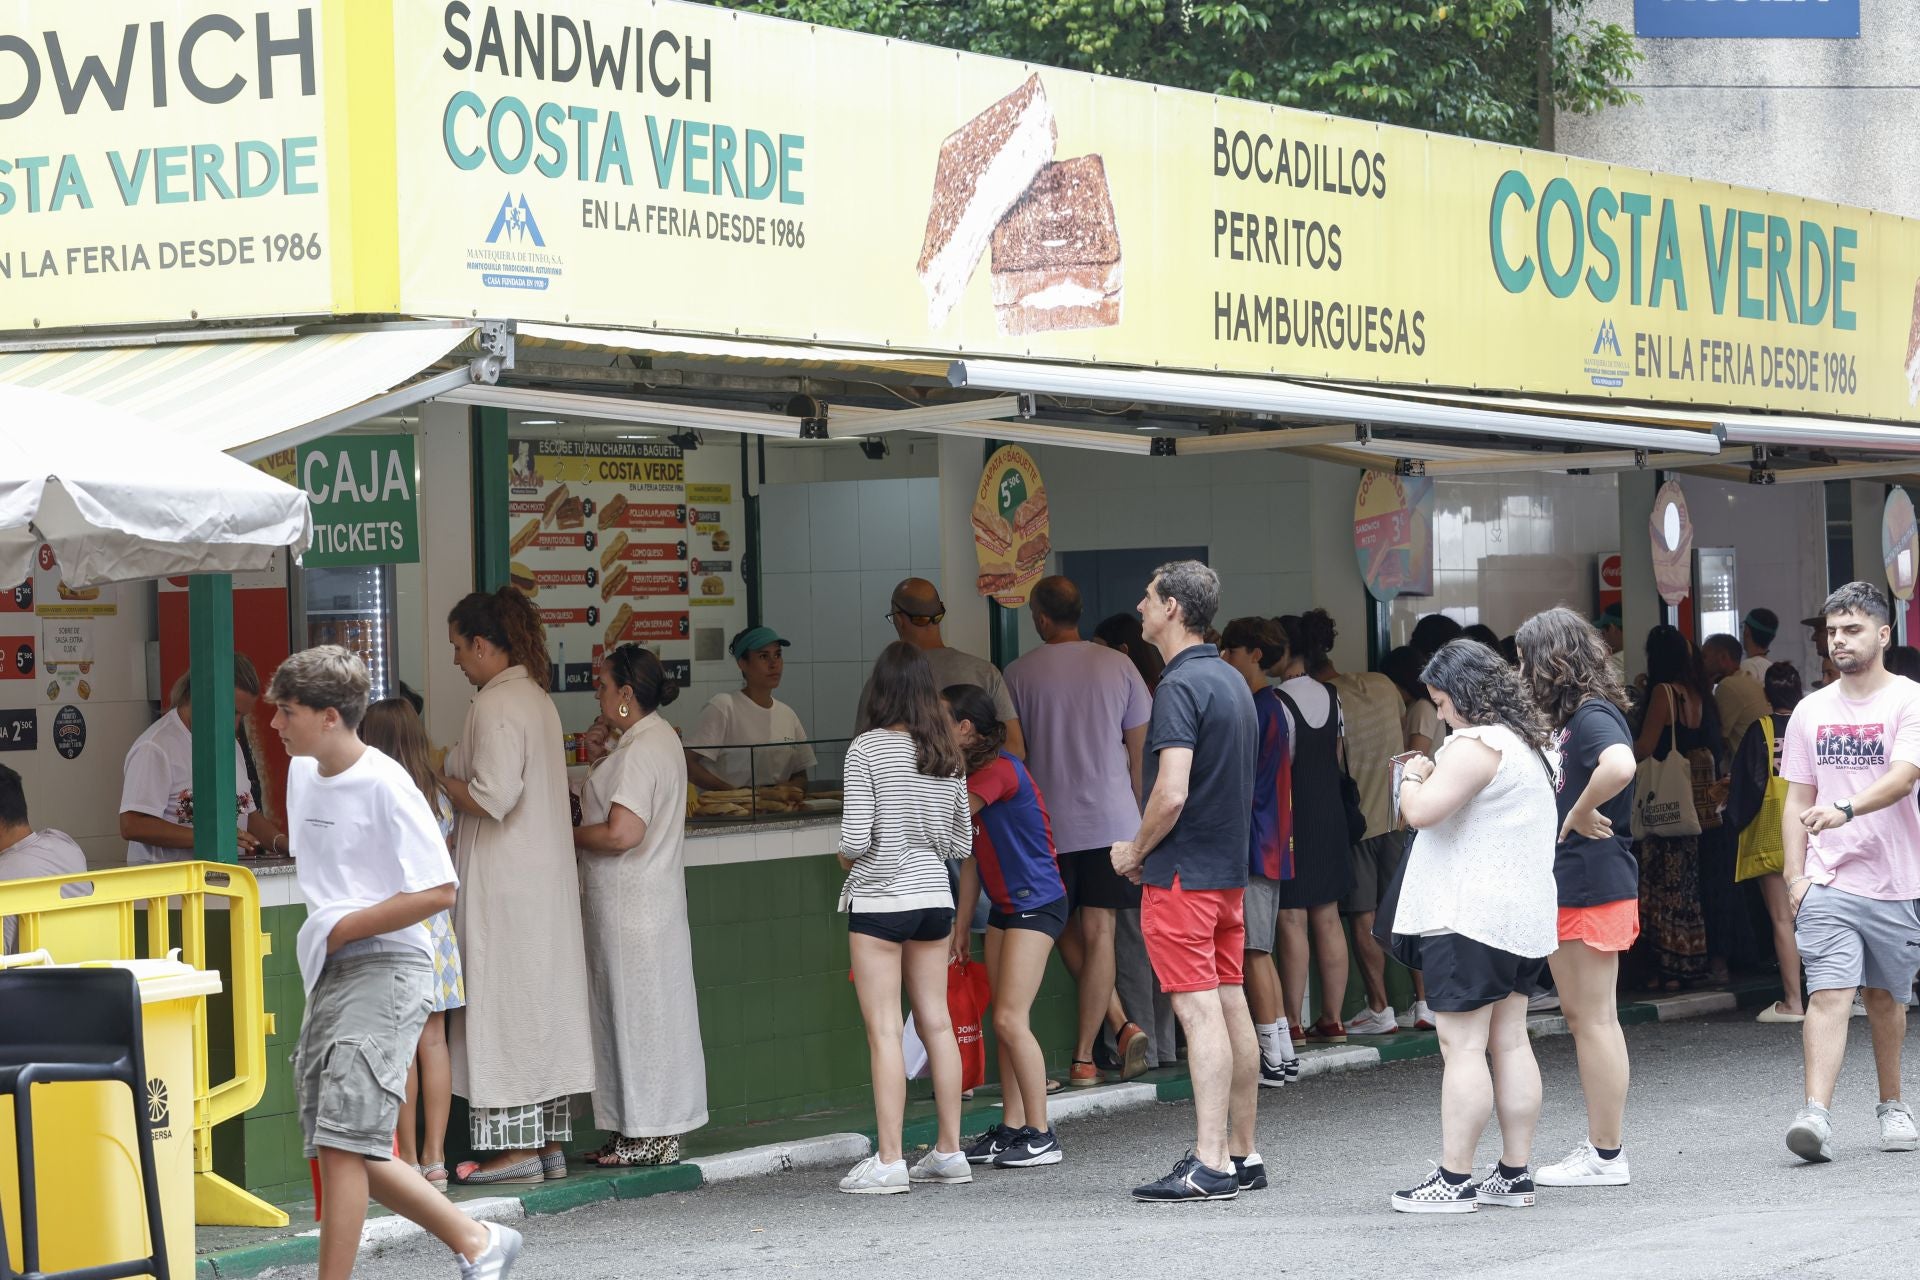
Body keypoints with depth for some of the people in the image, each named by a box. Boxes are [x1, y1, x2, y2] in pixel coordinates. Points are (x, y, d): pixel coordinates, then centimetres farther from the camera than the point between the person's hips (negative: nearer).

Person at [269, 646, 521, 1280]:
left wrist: (341, 931, -14)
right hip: (329, 976, 9)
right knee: (349, 1150, 9)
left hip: (386, 971, -9)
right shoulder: (302, 775, 10)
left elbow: (439, 892, -17)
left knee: (340, 1143, -15)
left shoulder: (385, 784, -14)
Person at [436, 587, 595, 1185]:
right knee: (544, 1003, 10)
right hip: (546, 874, 9)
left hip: (503, 883, -9)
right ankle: (549, 1143, 14)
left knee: (504, 1006, -4)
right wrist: (452, 772, 15)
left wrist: (439, 779, -7)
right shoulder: (536, 697, 14)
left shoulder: (496, 704, -16)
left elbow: (492, 798, -22)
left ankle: (518, 1147, -2)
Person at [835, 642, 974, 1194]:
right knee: (937, 1024, 11)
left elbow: (855, 838, -16)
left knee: (884, 1031, -4)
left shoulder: (866, 750, -12)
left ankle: (889, 1160, -4)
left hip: (879, 901, -6)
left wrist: (846, 859, 5)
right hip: (934, 898, 6)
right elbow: (962, 844, 9)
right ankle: (950, 1151, 16)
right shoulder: (947, 756, 5)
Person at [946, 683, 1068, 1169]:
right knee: (1005, 1023, 7)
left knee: (1010, 1019, -12)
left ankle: (1041, 1136, -8)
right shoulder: (971, 776, 13)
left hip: (1036, 904, -10)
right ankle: (1012, 1129, 10)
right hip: (1004, 907, 10)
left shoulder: (1000, 771, -17)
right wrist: (962, 924, 15)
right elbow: (971, 854, 16)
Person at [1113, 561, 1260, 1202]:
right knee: (1232, 1008, 11)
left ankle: (1210, 1165, -13)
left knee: (1200, 1012, -11)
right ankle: (1243, 1155, 16)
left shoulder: (1180, 686, -16)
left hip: (1181, 876, -9)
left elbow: (1171, 794, -24)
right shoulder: (1233, 681, 14)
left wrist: (1136, 851, -7)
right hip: (1230, 870, 9)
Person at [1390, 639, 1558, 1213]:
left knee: (1462, 1046, -8)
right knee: (1510, 1042, 10)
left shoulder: (1475, 745, -14)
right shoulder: (1526, 745, 17)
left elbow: (1422, 812, -20)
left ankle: (1454, 1180, -8)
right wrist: (1436, 779, 17)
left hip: (1470, 914, -10)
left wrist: (1413, 777, -2)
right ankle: (1514, 1175, 11)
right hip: (1523, 914, 10)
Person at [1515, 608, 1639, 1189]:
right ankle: (1599, 1146, 20)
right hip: (1566, 887, 10)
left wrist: (1580, 814, -23)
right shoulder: (1568, 719, 14)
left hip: (1594, 886, -10)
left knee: (1595, 1020, -5)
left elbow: (1619, 765, -36)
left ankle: (1606, 1157, 0)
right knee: (1579, 1015, 14)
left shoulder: (1593, 716, -15)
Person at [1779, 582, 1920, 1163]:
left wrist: (1846, 810, -35)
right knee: (1828, 993, -12)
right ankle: (1816, 1114, -22)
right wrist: (1795, 875, 2)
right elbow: (1797, 801, 12)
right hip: (1827, 880, 1)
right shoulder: (1811, 711, 10)